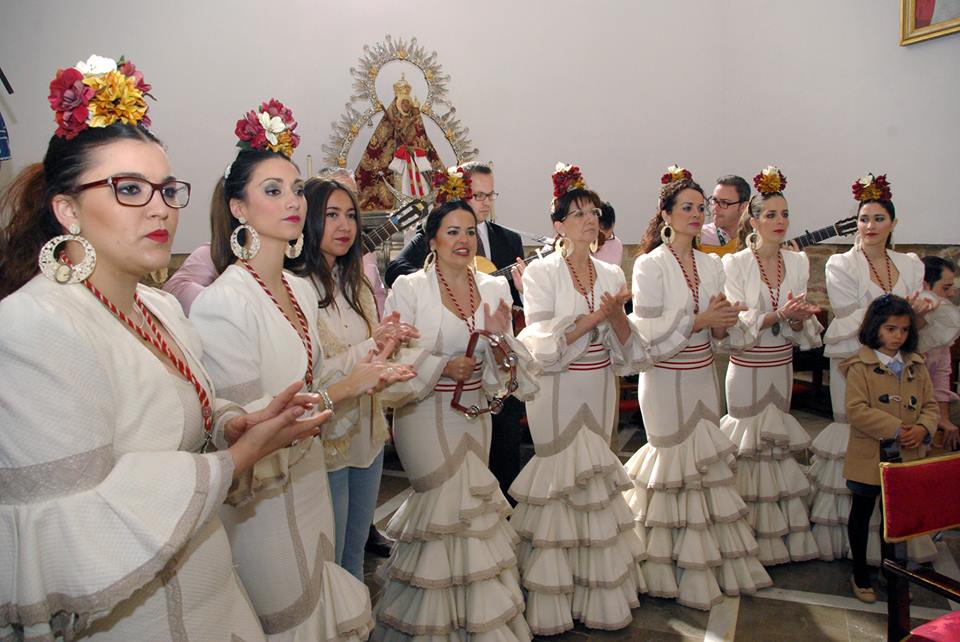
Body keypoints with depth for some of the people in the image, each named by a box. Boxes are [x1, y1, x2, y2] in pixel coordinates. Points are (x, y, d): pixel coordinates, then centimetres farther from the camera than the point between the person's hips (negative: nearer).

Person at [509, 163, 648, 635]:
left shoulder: (612, 275, 8)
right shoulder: (541, 273, -6)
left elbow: (626, 344, 6)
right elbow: (542, 343, -14)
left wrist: (617, 314, -14)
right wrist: (594, 317, -21)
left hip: (599, 388, 5)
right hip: (557, 390, -5)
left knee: (595, 481, 12)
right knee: (558, 480, -1)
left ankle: (598, 591, 25)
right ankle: (552, 600, 14)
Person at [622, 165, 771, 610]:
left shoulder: (712, 264, 9)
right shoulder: (650, 265, -9)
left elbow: (721, 332, 12)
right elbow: (648, 334, -15)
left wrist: (722, 325, -10)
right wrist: (699, 320, -19)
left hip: (702, 376, 6)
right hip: (665, 379, -6)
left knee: (706, 463, 10)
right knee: (674, 463, 2)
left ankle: (711, 566, 26)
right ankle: (678, 572, 18)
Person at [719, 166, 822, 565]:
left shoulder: (798, 263, 5)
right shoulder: (735, 264, -8)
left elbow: (803, 330, 4)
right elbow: (733, 324, -13)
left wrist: (799, 319, -18)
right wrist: (777, 315, -26)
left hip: (782, 368, 5)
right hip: (747, 368, -4)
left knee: (777, 445, 11)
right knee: (748, 446, 1)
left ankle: (781, 538, 24)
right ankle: (751, 543, 13)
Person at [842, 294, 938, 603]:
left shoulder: (916, 365, 6)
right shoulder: (860, 366, -12)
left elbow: (930, 405, 8)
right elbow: (856, 410, -19)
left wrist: (923, 428, -12)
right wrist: (896, 429, -22)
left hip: (907, 457, 5)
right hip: (869, 457, -5)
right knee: (862, 513, 11)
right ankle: (860, 574, 26)